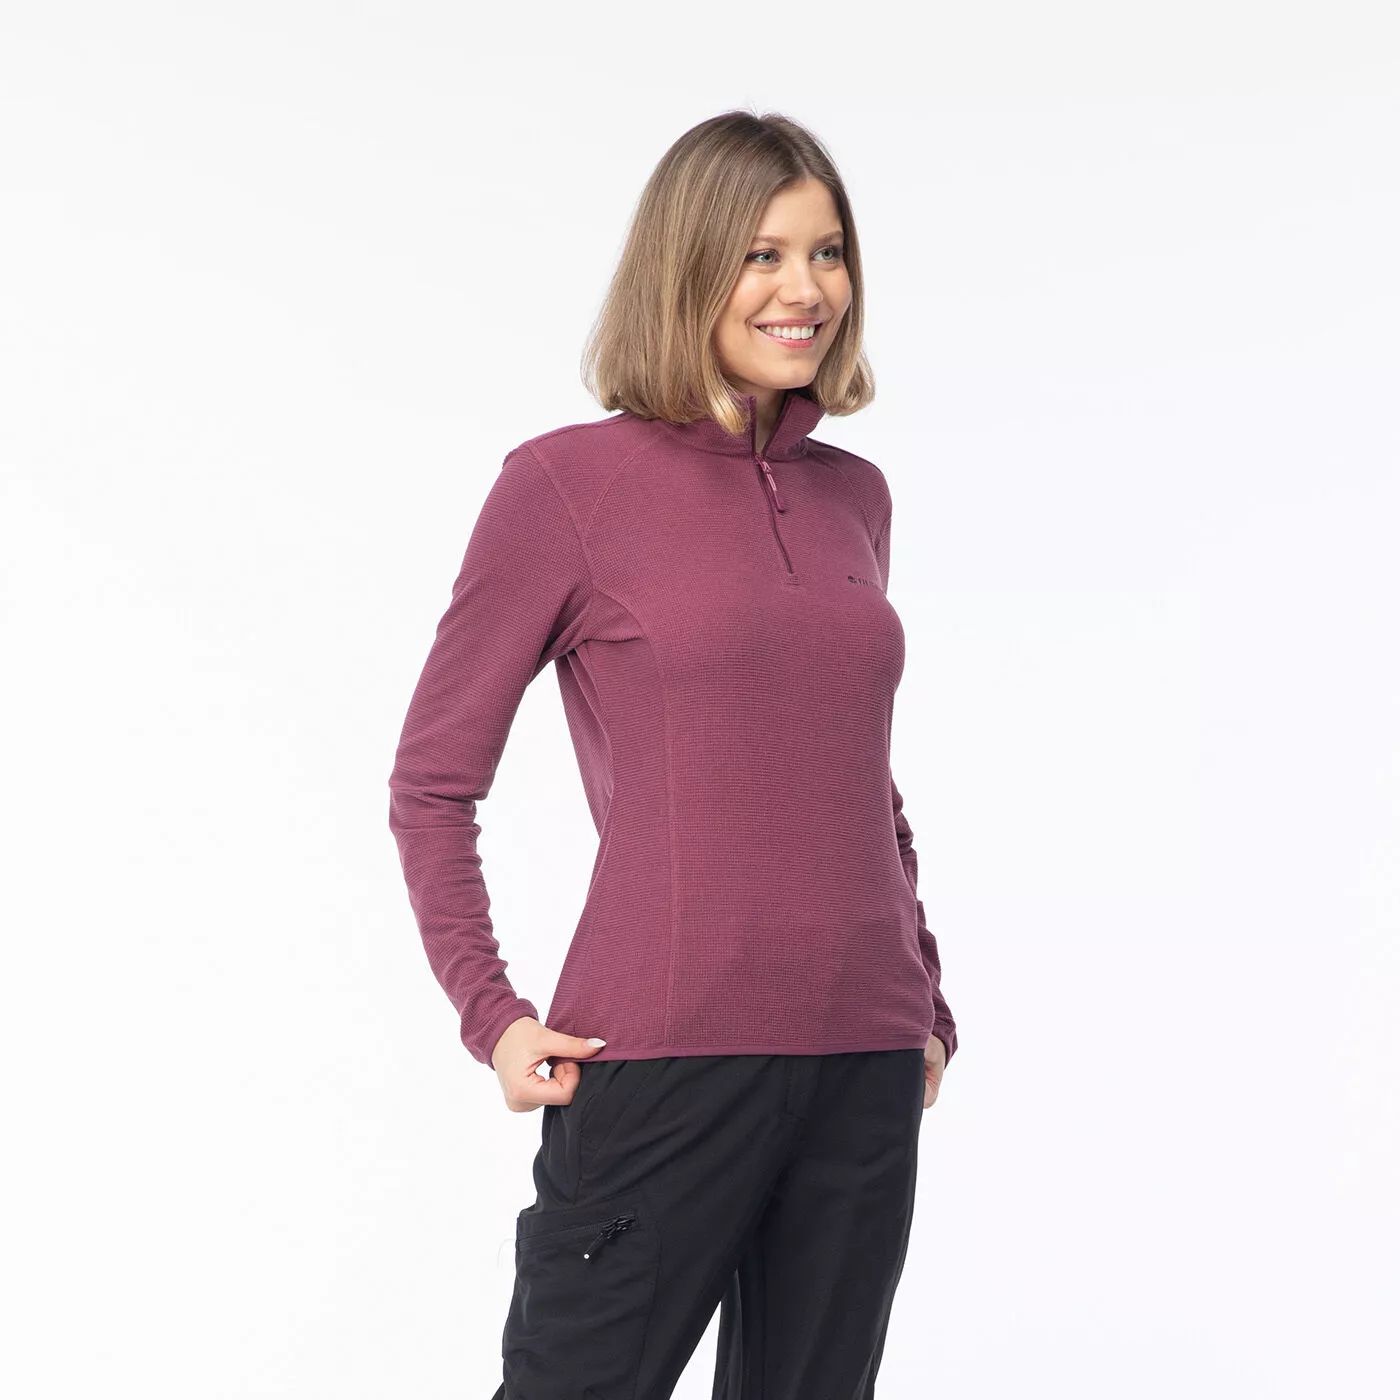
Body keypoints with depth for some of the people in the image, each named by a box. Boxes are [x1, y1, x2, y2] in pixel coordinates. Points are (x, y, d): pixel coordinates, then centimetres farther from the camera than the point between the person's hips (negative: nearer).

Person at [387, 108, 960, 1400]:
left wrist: (925, 996, 15)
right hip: (666, 1055, -5)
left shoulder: (853, 496, 12)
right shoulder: (569, 482, -4)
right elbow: (434, 781, -1)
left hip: (866, 1065, 5)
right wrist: (490, 1013, -10)